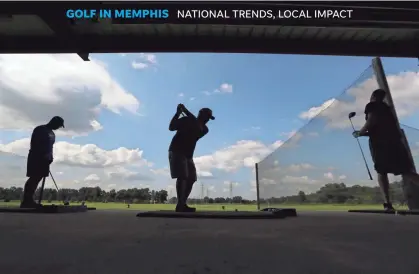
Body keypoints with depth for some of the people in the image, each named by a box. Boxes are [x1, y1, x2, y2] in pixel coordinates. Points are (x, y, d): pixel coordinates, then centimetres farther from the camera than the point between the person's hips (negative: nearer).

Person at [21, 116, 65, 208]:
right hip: (36, 158, -8)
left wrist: (50, 157, 7)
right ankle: (25, 201, -11)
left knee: (37, 179, 5)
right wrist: (41, 155, -16)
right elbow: (33, 144, -12)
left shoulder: (52, 134, 19)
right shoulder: (40, 129, -6)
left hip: (44, 159, 8)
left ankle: (29, 200, 8)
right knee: (33, 178, -12)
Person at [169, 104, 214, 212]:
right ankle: (180, 204, -22)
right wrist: (178, 113, -18)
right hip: (177, 151, -6)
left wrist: (186, 111, -23)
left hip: (188, 154, 6)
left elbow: (198, 128, -18)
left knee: (191, 179, 3)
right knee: (182, 176, -19)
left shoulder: (204, 129, 6)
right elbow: (171, 127, -9)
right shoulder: (186, 120, -2)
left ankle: (183, 204, 10)